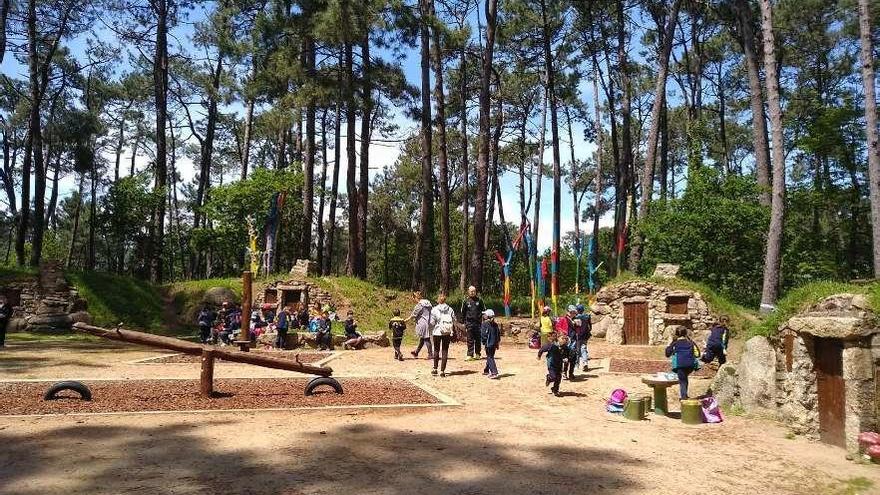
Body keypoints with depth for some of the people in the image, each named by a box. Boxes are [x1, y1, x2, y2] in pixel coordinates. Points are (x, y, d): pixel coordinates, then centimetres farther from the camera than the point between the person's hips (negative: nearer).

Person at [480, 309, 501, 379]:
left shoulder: (485, 324, -11)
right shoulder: (495, 324, 9)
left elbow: (484, 334, -14)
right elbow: (498, 333, 13)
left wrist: (484, 343, -9)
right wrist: (497, 343, 19)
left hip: (488, 344, -7)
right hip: (494, 344, 7)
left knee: (490, 358, -5)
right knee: (490, 357, 19)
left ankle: (494, 373, -15)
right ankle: (486, 370, 34)